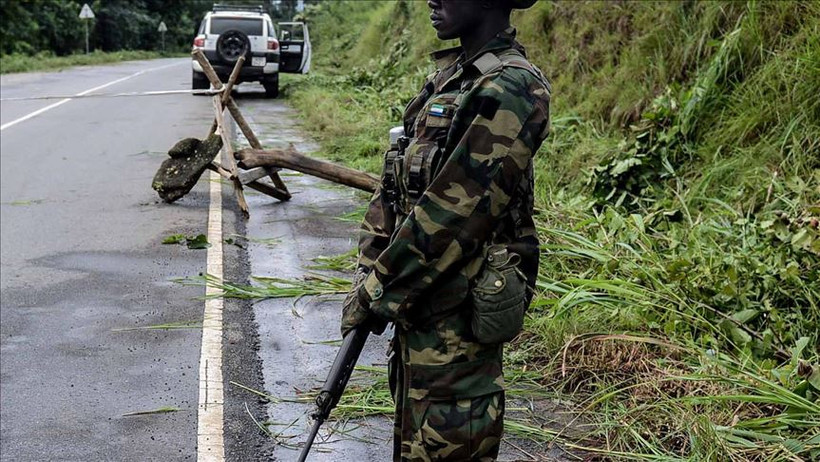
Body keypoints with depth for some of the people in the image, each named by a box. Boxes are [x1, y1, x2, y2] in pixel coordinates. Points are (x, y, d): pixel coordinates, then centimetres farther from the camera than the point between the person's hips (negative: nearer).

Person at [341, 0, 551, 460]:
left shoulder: (509, 89, -20)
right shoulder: (451, 75, 10)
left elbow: (453, 214, -22)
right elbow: (395, 186, 12)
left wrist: (380, 291, -15)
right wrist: (369, 272, 6)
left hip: (457, 316, -9)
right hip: (418, 301, 9)